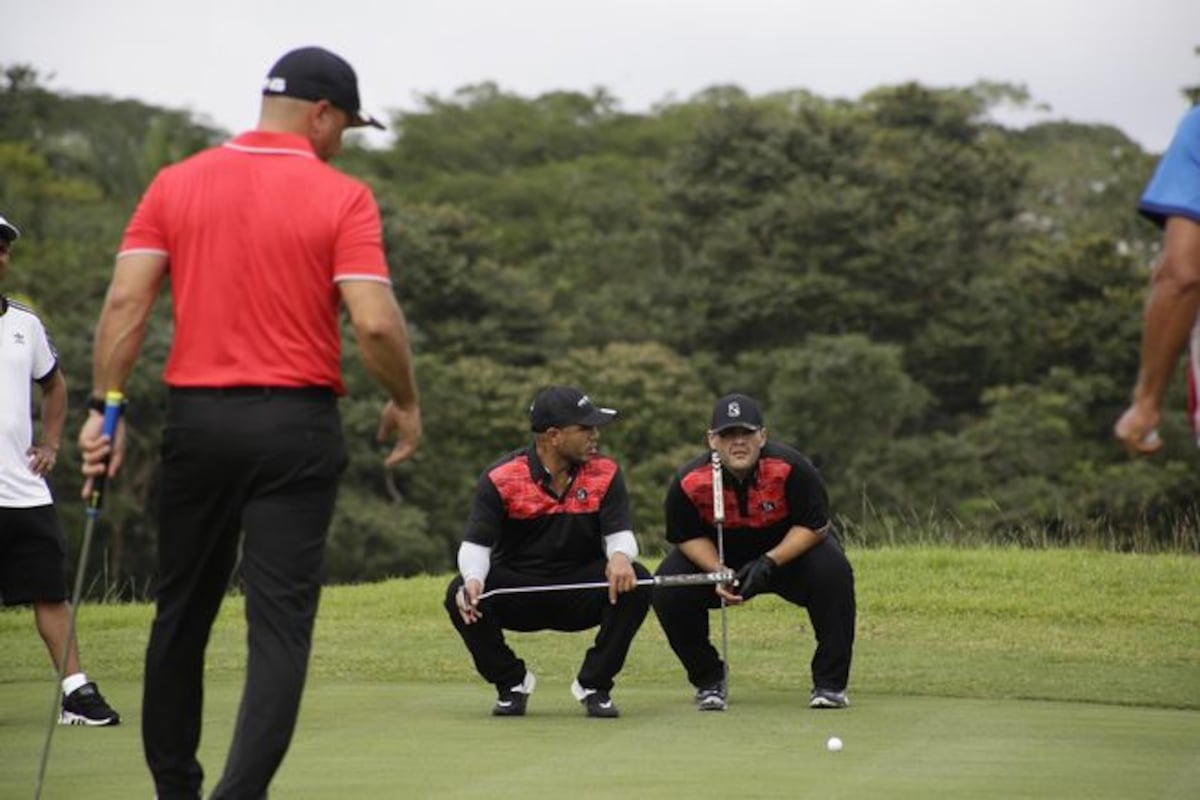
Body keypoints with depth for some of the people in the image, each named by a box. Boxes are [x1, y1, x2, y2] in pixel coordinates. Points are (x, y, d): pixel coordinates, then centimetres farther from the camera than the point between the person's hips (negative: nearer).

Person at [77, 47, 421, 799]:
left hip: (198, 418, 3)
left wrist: (106, 410, -1)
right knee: (281, 623, -2)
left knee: (183, 613, 16)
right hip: (296, 425, -3)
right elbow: (374, 321, -13)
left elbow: (126, 301, -4)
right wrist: (407, 404, 3)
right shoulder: (343, 198, -5)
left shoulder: (176, 183, 5)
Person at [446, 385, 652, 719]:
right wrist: (473, 579, -38)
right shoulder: (501, 478, -11)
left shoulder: (605, 473, -5)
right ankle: (512, 682, -1)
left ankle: (594, 685, -8)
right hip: (515, 590, -1)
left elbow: (619, 532, -12)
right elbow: (476, 543, -14)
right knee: (460, 594, -29)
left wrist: (620, 557, -38)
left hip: (581, 597, 1)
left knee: (636, 581, -27)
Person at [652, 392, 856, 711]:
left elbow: (815, 526, -21)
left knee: (832, 571, -31)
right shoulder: (689, 481, -23)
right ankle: (709, 682, 3)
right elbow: (687, 537, -9)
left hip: (788, 550, -2)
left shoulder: (790, 467, -29)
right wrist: (719, 572, -27)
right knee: (667, 587, -21)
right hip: (718, 556, 2)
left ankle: (830, 684, -15)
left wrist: (768, 563, -31)